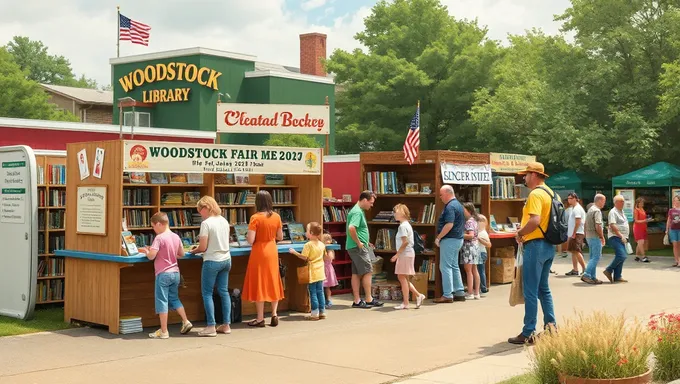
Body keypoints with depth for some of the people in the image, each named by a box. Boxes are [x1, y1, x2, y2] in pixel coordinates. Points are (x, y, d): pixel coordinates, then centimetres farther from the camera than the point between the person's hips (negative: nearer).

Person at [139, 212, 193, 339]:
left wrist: (146, 251, 1)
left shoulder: (159, 238, -15)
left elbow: (151, 256, -20)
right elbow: (181, 254, 15)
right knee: (174, 298, 21)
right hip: (175, 272, 7)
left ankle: (164, 331, 2)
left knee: (162, 301, 0)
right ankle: (186, 322, 15)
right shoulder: (176, 237, 6)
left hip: (163, 274, -7)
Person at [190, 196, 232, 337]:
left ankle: (211, 327, -1)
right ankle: (226, 324, 14)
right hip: (226, 260, 7)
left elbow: (203, 247, -15)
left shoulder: (206, 223, -14)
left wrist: (194, 251, 5)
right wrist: (201, 243, 17)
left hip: (212, 261, -7)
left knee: (207, 293, 1)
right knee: (224, 291, 12)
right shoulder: (224, 221, 8)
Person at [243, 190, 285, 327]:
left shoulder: (255, 218, -15)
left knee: (259, 283, 3)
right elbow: (280, 237, 7)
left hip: (259, 253, -4)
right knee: (272, 282, 15)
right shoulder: (276, 217, -1)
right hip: (272, 251, 4)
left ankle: (260, 318, 6)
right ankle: (274, 314, 11)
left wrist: (247, 236, 5)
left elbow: (250, 240, -16)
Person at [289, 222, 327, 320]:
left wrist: (294, 252, -9)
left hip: (312, 273, -6)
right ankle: (322, 312, 14)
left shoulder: (308, 245, -14)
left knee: (313, 293, -1)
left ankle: (315, 313, -1)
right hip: (320, 272, 6)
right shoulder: (322, 244, 6)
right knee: (320, 292, 11)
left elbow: (304, 257, -17)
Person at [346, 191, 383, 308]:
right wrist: (358, 243, -23)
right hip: (358, 248, -10)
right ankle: (368, 299, 2)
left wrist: (365, 242, 19)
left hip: (359, 247, 10)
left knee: (356, 273, 9)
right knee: (368, 272, -4)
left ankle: (357, 301, 12)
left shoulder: (358, 211, 17)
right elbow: (351, 228, -32)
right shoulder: (357, 212, -16)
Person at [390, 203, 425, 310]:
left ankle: (405, 303, 1)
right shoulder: (406, 224, 16)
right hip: (408, 254, 10)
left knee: (402, 278, -4)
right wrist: (398, 254, 16)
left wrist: (396, 255, -18)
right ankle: (418, 295, 14)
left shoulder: (403, 226, -15)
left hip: (405, 254, -10)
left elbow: (405, 242, -22)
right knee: (402, 278, 14)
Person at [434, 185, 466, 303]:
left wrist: (438, 238, -18)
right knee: (454, 266, 15)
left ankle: (447, 295, -6)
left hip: (449, 240, -10)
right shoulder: (458, 204, 15)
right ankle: (459, 292, 18)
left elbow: (449, 225, -26)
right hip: (457, 239, 10)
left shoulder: (450, 207, -18)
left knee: (445, 267, -6)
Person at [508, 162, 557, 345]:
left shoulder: (536, 194, -16)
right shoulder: (552, 193, 14)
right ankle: (551, 326, 19)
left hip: (536, 245, -10)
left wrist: (520, 233, -11)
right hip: (549, 245, 10)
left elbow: (534, 221, -28)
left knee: (530, 291, -4)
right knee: (544, 288, 18)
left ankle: (528, 333, 0)